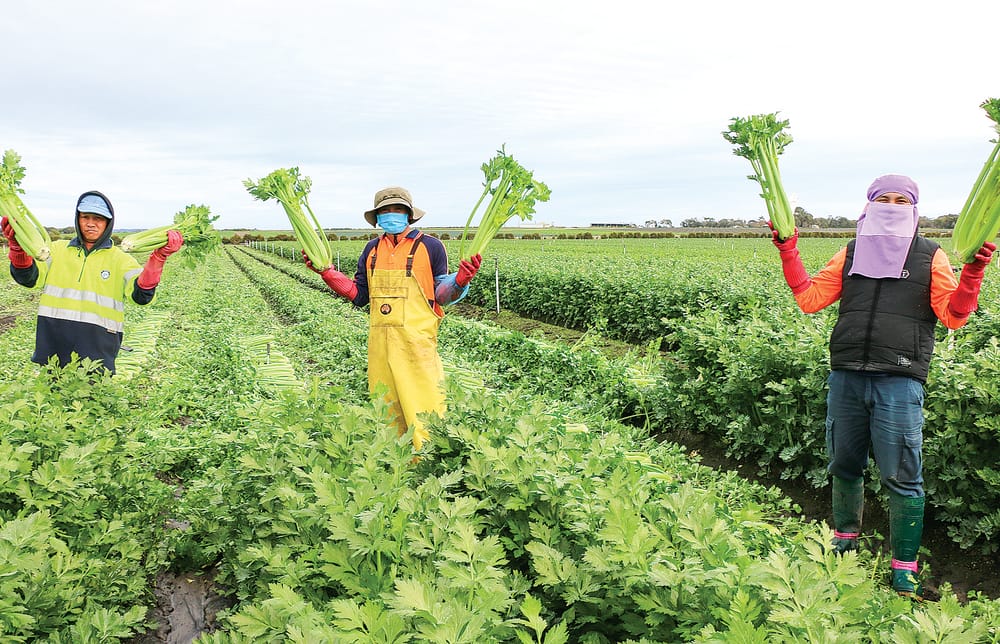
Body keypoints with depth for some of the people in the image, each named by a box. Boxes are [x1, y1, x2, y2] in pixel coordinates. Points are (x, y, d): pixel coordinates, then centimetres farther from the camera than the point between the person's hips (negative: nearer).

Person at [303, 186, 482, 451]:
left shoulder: (430, 246, 0)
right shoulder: (372, 250, 14)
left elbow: (440, 296, 0)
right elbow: (359, 294, 15)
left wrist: (460, 280, -20)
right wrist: (326, 271, 8)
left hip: (417, 341, -5)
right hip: (380, 342, 5)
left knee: (422, 407, -6)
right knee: (386, 407, 11)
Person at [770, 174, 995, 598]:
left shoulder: (930, 256, 7)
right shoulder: (852, 253, 15)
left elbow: (953, 317, 1)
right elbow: (809, 299, 11)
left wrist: (973, 273, -14)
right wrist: (788, 253, 5)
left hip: (899, 382, -3)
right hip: (846, 377, 3)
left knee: (901, 478, -3)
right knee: (844, 467, 14)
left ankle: (904, 569, 9)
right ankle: (845, 540, 34)